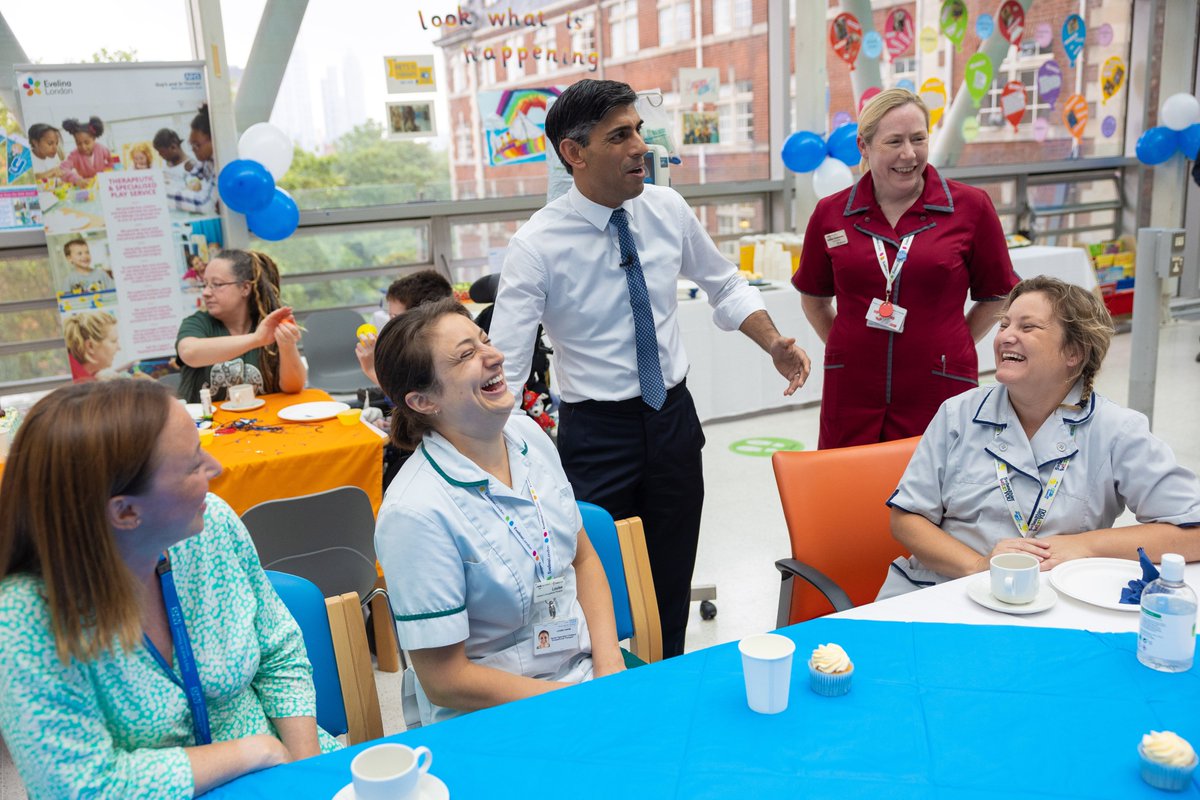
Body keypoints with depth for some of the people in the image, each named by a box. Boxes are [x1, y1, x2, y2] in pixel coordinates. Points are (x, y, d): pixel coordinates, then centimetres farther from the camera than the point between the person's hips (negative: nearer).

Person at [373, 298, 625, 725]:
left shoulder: (527, 434, -1)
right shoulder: (417, 512, -22)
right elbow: (445, 682, -16)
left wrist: (609, 663, -4)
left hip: (585, 669, 6)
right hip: (492, 722, -6)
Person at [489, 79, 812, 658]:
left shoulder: (668, 210, -2)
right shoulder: (537, 246, -15)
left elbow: (725, 285, 14)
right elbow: (504, 367, -18)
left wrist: (774, 344, -2)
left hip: (673, 417, 4)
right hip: (596, 430, -4)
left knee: (673, 585, 17)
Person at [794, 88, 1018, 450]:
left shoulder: (971, 207, -2)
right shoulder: (830, 213, 1)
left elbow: (995, 297, 8)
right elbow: (813, 299, 15)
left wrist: (947, 350, 4)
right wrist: (853, 351, 8)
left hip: (938, 393, -1)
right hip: (852, 394, 1)